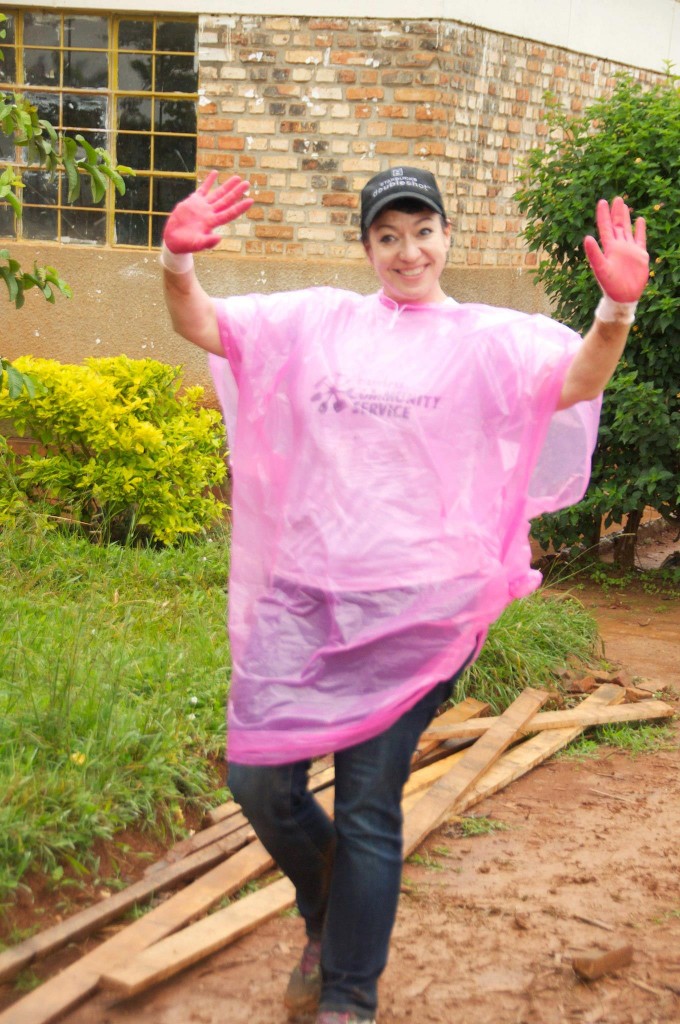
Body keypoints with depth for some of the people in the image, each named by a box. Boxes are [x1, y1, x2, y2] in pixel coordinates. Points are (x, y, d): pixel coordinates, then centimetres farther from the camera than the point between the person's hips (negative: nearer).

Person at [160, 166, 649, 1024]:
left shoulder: (489, 339, 3)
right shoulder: (317, 321, 10)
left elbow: (578, 380, -13)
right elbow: (200, 326, 8)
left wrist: (617, 308, -32)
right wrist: (178, 262, -13)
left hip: (414, 610, -3)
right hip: (302, 596, 3)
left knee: (369, 808, 2)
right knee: (259, 779, -1)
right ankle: (328, 915, 32)